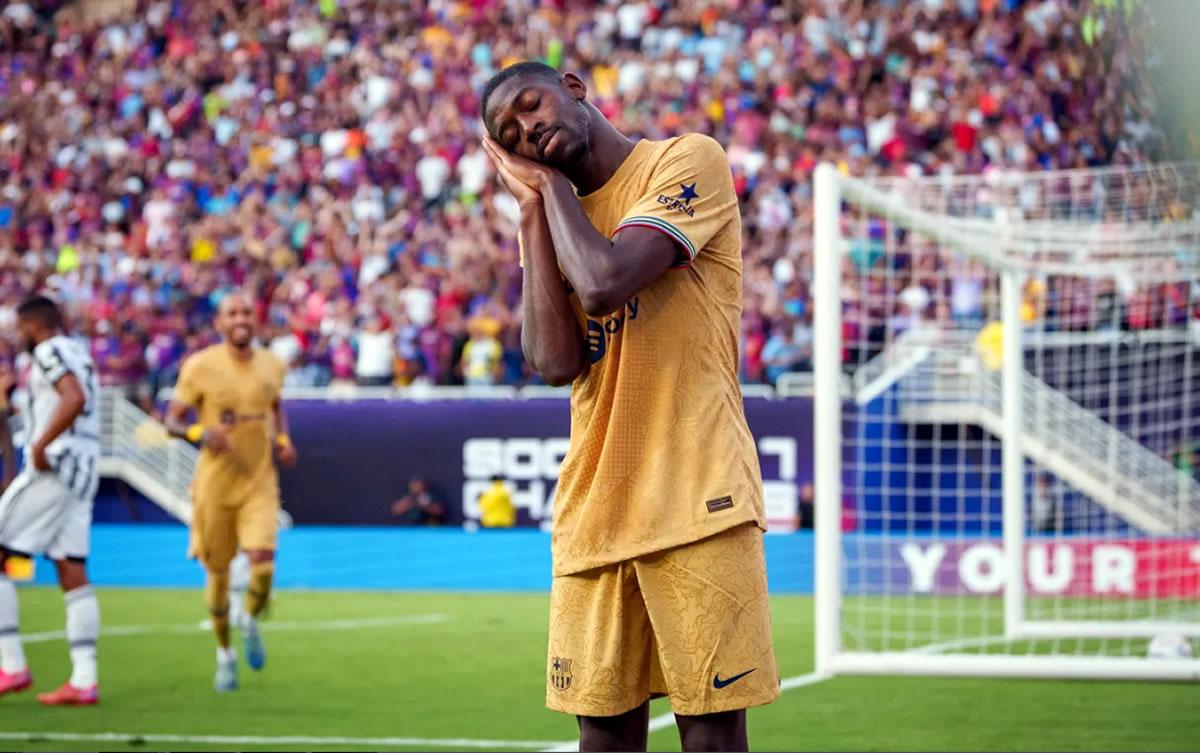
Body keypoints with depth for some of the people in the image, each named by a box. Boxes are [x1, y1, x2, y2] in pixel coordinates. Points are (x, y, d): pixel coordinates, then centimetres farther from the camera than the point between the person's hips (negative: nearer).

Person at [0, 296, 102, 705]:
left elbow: (74, 399, -24)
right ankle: (84, 681, 2)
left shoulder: (51, 352, -9)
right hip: (84, 473, 9)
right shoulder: (80, 353, 20)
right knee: (73, 574, 7)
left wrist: (40, 446, -21)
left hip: (54, 468, -9)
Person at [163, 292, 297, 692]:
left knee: (263, 564, -17)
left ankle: (251, 622, 17)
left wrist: (283, 440, 4)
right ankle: (225, 653, 29)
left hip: (260, 483, 1)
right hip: (214, 483, -1)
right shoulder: (200, 366, -7)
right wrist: (201, 434, -23)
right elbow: (172, 420, -3)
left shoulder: (272, 365, 4)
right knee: (217, 572, 6)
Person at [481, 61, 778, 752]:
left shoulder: (688, 162, -2)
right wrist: (532, 204, 4)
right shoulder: (558, 219, 17)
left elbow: (604, 281, -18)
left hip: (696, 498, -6)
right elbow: (556, 360, 0)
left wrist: (553, 183, 0)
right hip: (593, 509, 6)